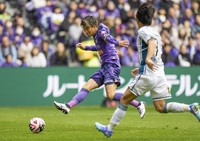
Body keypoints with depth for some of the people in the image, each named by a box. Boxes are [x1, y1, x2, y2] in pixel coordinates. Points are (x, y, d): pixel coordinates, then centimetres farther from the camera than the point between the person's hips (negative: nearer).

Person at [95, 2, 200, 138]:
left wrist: (148, 59, -41)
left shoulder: (143, 31, -4)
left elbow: (152, 42, -25)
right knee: (161, 108, 4)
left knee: (124, 100, 3)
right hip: (160, 73, 8)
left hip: (147, 75, -8)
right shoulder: (155, 32, 21)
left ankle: (110, 128, 5)